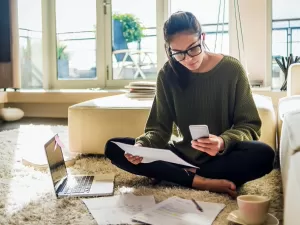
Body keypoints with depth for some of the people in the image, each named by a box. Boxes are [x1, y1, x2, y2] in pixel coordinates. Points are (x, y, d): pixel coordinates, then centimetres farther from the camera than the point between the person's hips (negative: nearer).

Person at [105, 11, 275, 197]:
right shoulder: (168, 75, -4)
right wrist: (142, 145, -27)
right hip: (182, 155, 3)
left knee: (264, 155, -34)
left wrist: (223, 142, -30)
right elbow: (160, 128, -4)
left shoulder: (231, 69, -10)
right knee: (114, 148, -15)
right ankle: (199, 181, -24)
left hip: (222, 156, -2)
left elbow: (250, 126, -9)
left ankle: (186, 175, -20)